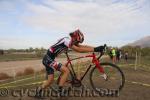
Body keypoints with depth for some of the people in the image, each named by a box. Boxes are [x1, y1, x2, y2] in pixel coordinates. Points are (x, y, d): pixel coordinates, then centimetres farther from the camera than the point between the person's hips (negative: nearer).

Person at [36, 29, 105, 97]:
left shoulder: (71, 41, 9)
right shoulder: (67, 40, -19)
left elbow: (82, 46, 5)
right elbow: (79, 49, -24)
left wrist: (95, 48, -3)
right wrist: (95, 49, -25)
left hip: (48, 59, 10)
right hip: (48, 59, -10)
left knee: (50, 80, 12)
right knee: (66, 70, -15)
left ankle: (38, 92, 31)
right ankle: (60, 91, -5)